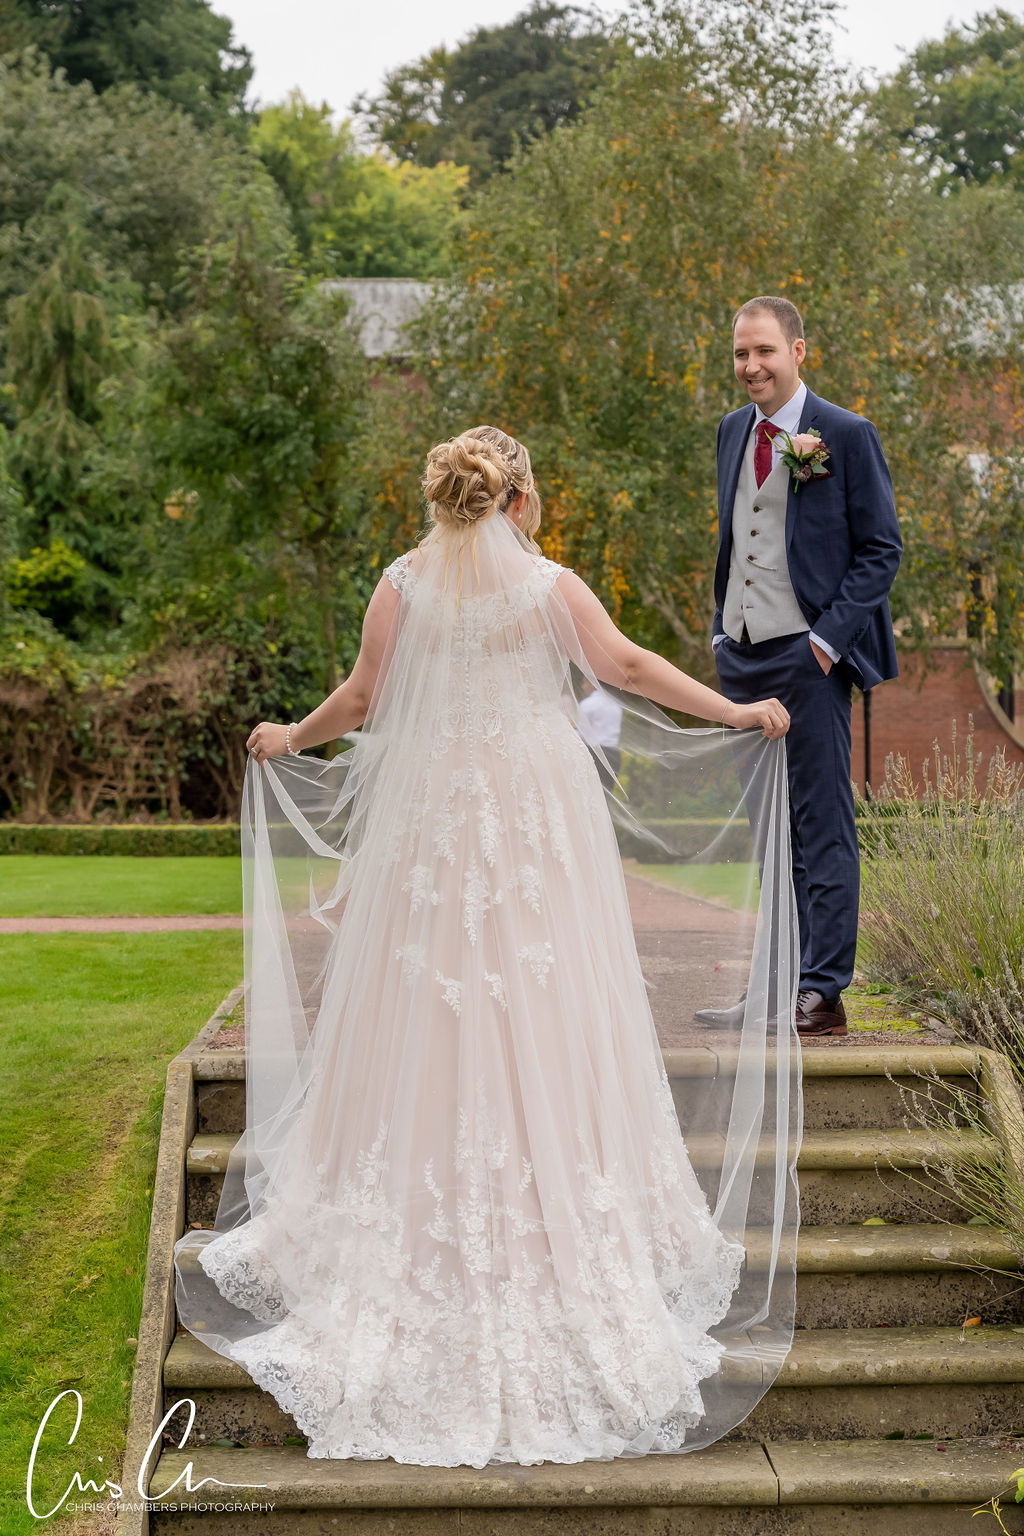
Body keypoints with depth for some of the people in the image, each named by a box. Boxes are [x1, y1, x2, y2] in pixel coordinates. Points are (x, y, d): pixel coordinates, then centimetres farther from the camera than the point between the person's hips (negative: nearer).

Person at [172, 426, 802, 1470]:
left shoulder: (401, 585, 0)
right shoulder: (549, 585, -4)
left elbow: (361, 698, 3)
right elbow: (628, 665, -4)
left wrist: (290, 738, 21)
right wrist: (738, 713, 6)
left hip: (430, 815, 1)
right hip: (537, 816, -1)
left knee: (426, 1010, 7)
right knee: (543, 1007, 4)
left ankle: (426, 1224, 12)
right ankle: (556, 1216, 7)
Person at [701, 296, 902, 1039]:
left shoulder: (847, 435, -6)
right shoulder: (733, 431, 13)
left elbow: (882, 548, -6)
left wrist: (828, 637, -14)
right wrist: (722, 628, 11)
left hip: (807, 655, -7)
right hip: (741, 653, 7)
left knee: (821, 824, -2)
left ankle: (823, 993, 3)